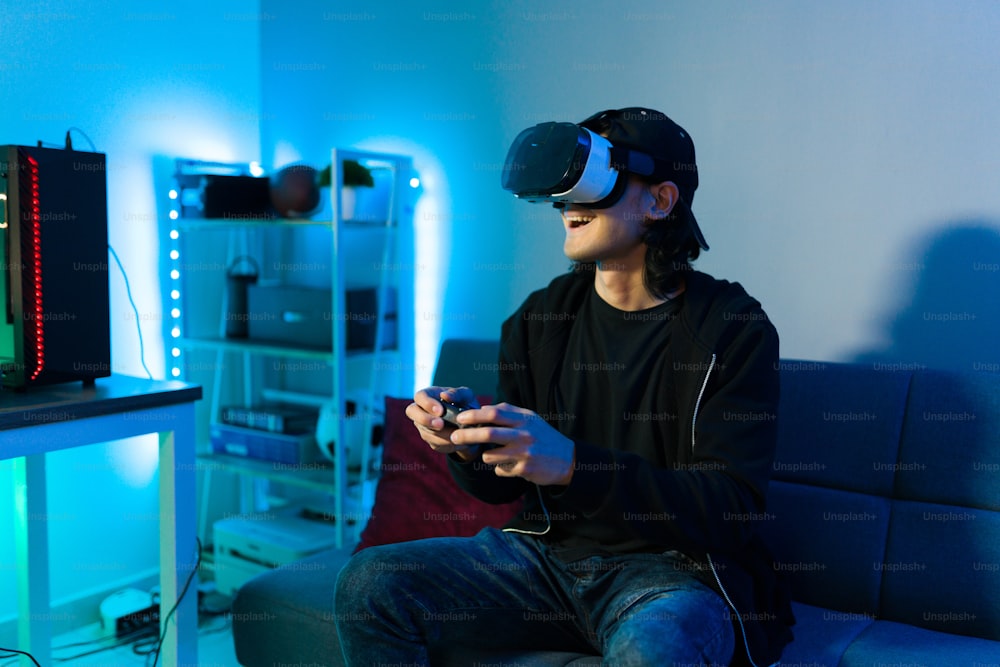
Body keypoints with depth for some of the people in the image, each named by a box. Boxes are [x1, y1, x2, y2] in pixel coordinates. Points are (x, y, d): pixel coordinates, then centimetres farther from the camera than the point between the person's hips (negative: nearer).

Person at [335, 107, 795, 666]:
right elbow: (501, 484, 12)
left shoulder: (733, 328, -9)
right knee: (370, 583, -13)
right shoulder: (539, 320, 5)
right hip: (548, 551, 5)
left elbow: (733, 511, -17)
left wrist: (572, 465, -28)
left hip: (674, 572, -4)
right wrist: (468, 441, -13)